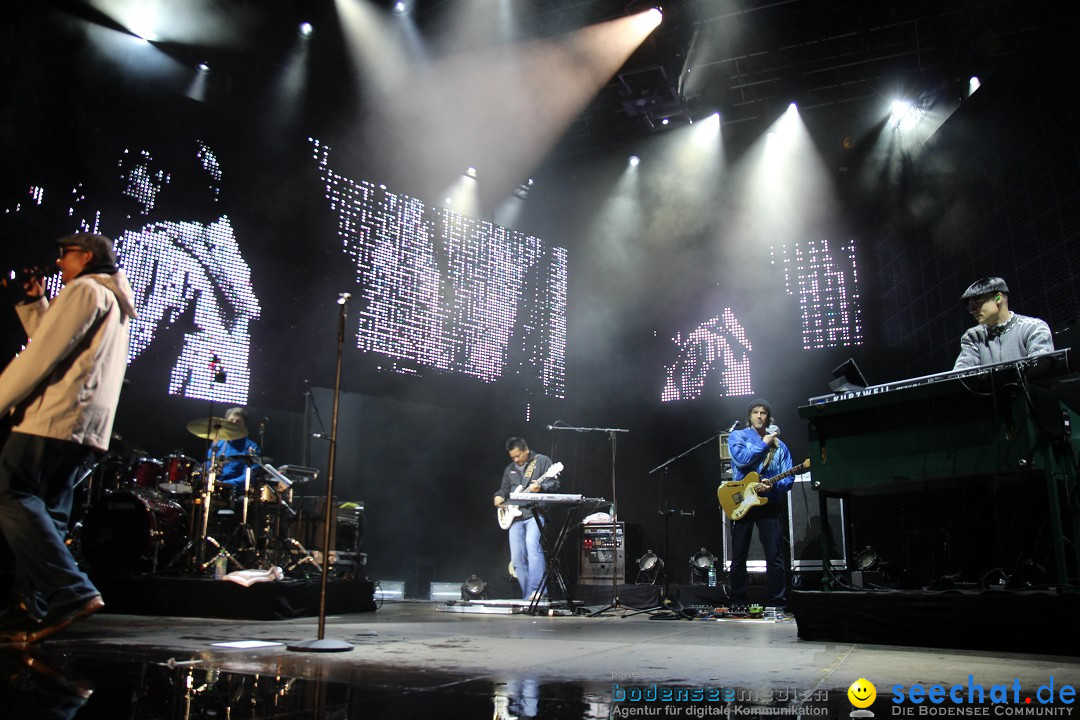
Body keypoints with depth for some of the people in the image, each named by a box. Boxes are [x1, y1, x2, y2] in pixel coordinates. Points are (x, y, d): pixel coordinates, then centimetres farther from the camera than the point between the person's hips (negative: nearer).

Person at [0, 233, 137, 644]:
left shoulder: (86, 290, -2)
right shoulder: (116, 305, 28)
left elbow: (43, 353, -13)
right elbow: (51, 343, 35)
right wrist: (33, 302, 31)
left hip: (58, 418, -10)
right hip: (88, 430, 10)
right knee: (44, 514, 8)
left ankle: (72, 592, -23)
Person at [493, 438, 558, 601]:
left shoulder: (542, 460, 3)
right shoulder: (510, 469, 20)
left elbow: (554, 483, -3)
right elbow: (504, 489, 26)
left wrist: (540, 488, -23)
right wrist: (499, 497, 4)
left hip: (534, 513, -6)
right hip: (515, 516, 6)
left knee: (533, 547, -27)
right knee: (517, 558, 2)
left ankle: (537, 592, -27)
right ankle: (528, 596, 9)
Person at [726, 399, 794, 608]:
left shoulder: (779, 446, 12)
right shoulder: (737, 436, 6)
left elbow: (788, 479, 5)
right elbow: (741, 459, -15)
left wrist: (772, 486, -15)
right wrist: (764, 443, -6)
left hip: (769, 503, 1)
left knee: (774, 556, -3)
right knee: (738, 556, 4)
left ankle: (777, 603, 4)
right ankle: (738, 603, 13)